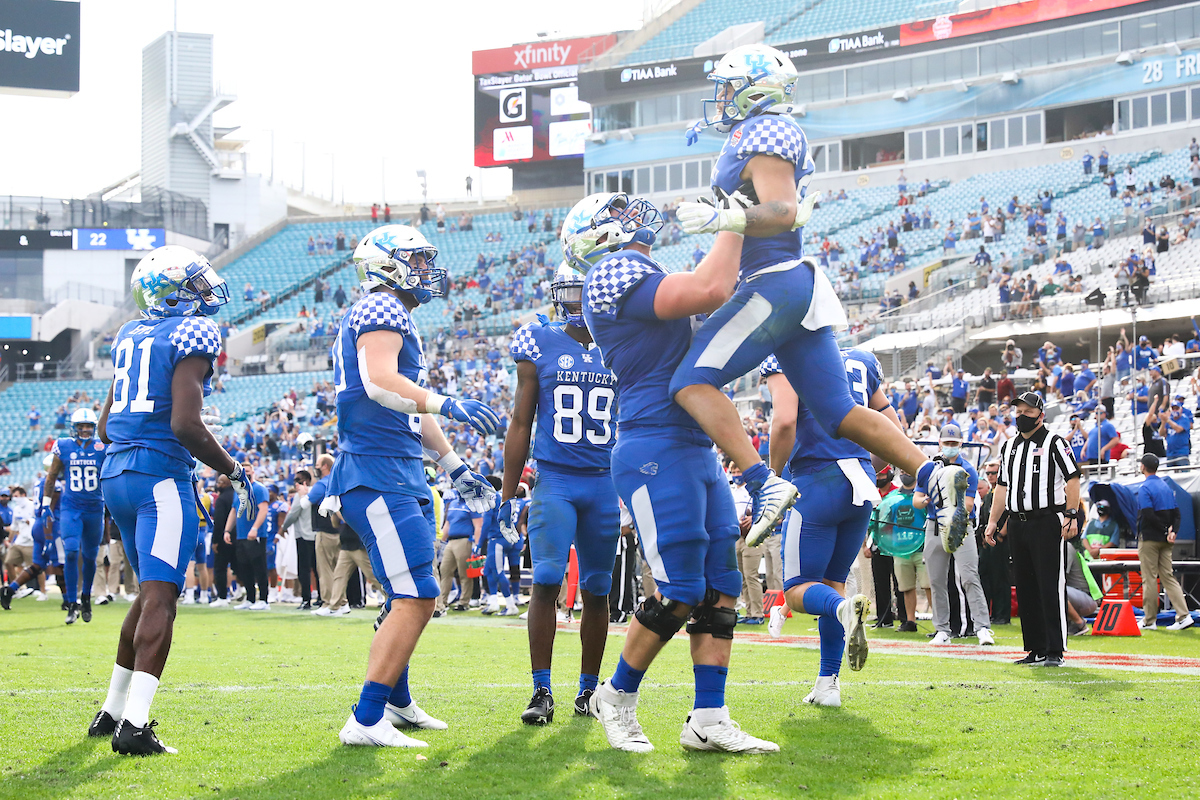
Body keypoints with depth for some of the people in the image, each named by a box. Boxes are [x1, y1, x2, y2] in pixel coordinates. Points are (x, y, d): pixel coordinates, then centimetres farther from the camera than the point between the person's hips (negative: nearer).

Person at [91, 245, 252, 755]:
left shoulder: (130, 336, 16)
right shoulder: (192, 333, -8)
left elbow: (105, 428, 20)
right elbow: (185, 424, -17)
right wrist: (230, 469, -5)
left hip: (114, 473, 8)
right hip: (161, 475, -8)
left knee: (150, 591, 21)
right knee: (160, 596, -11)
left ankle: (113, 710, 26)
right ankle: (133, 726, -21)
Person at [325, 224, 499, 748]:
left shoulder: (395, 318, 24)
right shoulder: (382, 310, -9)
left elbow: (413, 411, 30)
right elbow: (380, 382, -26)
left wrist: (455, 468, 30)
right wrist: (448, 405, -34)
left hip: (401, 475, 11)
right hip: (377, 473, -11)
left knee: (406, 598, 22)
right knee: (415, 598, -16)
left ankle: (396, 703, 35)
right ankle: (366, 721, -16)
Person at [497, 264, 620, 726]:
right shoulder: (540, 345, 2)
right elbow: (520, 424, 6)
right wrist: (508, 496, 3)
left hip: (605, 483, 2)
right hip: (554, 480, -2)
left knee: (596, 591, 6)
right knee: (546, 582, -13)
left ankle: (589, 689, 18)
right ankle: (542, 692, -10)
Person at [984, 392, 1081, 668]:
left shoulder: (1054, 443, -1)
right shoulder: (1009, 447, 19)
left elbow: (1072, 479, -7)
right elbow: (1002, 487, 23)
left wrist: (1071, 516, -16)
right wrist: (993, 521, 16)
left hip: (1048, 523, -7)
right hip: (1018, 525, 7)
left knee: (1050, 587, -9)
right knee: (1026, 589, 6)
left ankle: (1055, 651, -8)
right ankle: (1036, 650, 11)